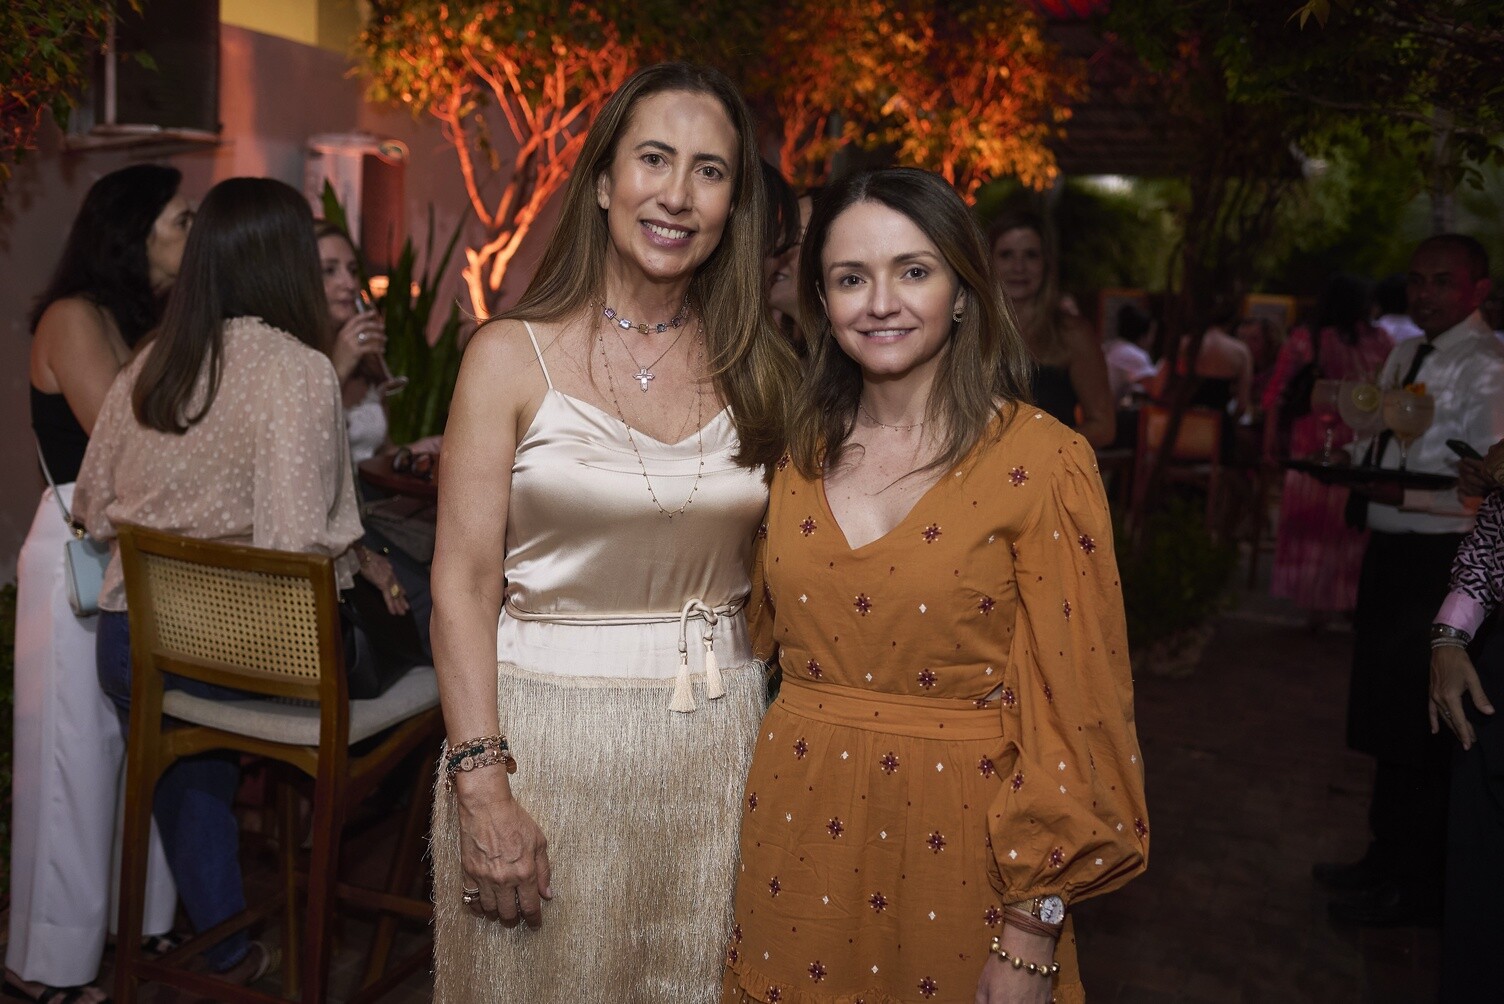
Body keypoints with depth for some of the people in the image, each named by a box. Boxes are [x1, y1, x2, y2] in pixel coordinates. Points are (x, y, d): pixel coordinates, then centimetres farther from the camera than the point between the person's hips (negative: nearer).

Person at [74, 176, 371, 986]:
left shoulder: (147, 365, 3)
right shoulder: (298, 369, -16)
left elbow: (95, 508, 11)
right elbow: (297, 542, -24)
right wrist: (360, 566, -5)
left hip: (131, 641, 6)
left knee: (188, 784, 27)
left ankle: (226, 948, 42)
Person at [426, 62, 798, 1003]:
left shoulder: (754, 367, 3)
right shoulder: (513, 355, -7)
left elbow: (769, 569, 10)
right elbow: (464, 582, -9)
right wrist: (482, 787, -14)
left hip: (716, 737, 3)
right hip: (545, 729, -3)